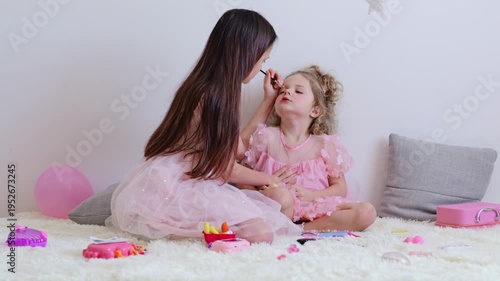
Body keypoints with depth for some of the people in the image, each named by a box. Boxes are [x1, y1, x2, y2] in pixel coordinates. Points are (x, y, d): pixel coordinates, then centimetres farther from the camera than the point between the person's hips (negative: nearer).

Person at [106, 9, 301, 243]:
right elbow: (226, 168, -10)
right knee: (261, 232, -23)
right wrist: (270, 179, 7)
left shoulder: (213, 90, 12)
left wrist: (269, 100, 25)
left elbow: (237, 146, 21)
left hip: (187, 185, 10)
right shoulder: (213, 95, -16)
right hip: (171, 188, -10)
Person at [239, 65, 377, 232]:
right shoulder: (265, 137, 4)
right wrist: (261, 196, -15)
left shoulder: (325, 144, 4)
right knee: (280, 195, -38)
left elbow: (340, 188, 6)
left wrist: (311, 195, -12)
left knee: (367, 212, -20)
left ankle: (303, 229, -21)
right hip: (277, 210, -3)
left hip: (315, 209, 4)